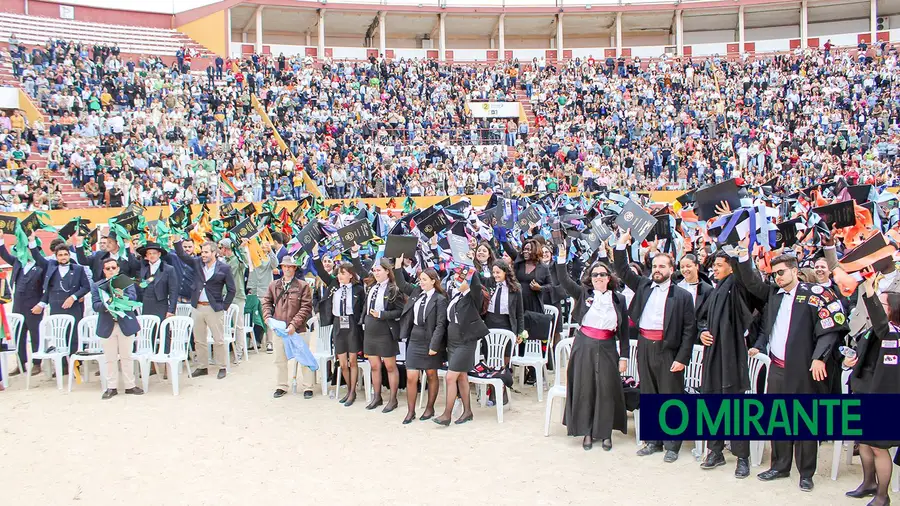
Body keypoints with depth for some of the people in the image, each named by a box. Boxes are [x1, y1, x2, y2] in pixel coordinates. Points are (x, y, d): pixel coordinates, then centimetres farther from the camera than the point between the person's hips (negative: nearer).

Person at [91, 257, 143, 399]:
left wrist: (121, 296, -30)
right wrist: (105, 306, -25)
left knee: (127, 357, 7)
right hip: (107, 326, 1)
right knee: (110, 359, 5)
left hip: (125, 324, 0)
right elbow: (95, 305, -5)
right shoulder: (96, 286, 6)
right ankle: (111, 387, 13)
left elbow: (133, 297, -11)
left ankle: (130, 385, 14)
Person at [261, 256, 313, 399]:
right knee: (280, 359, 13)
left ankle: (307, 387, 12)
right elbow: (266, 302, 14)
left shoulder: (303, 286, -4)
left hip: (298, 329, -4)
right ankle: (281, 387, 25)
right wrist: (268, 317, -5)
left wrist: (294, 324, -16)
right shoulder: (274, 285, 8)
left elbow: (306, 308, -9)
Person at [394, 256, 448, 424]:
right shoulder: (417, 291, 7)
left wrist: (434, 345, -19)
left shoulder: (440, 299, -10)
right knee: (411, 377, 1)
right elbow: (402, 285, 15)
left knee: (431, 375, 10)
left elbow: (440, 325, -14)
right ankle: (410, 411, 10)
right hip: (414, 339, 5)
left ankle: (430, 408, 23)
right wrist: (398, 266, 2)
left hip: (430, 341, -5)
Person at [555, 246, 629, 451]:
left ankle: (605, 432, 16)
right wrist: (561, 259, -25)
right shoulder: (583, 293, 3)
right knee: (584, 388, 4)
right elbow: (564, 281, -11)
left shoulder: (618, 299, 5)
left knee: (607, 390, 3)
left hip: (607, 348, 1)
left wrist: (624, 356, 2)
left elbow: (624, 330, 6)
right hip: (584, 346, 0)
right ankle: (587, 432, 16)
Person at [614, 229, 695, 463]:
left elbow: (689, 329, -5)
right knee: (648, 396, 12)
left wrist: (682, 358, -11)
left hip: (668, 350, -5)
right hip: (644, 348, 5)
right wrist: (622, 243, -2)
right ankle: (653, 441, 23)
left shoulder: (682, 296, -2)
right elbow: (623, 271, 9)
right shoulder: (643, 286, 11)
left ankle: (672, 445, 10)